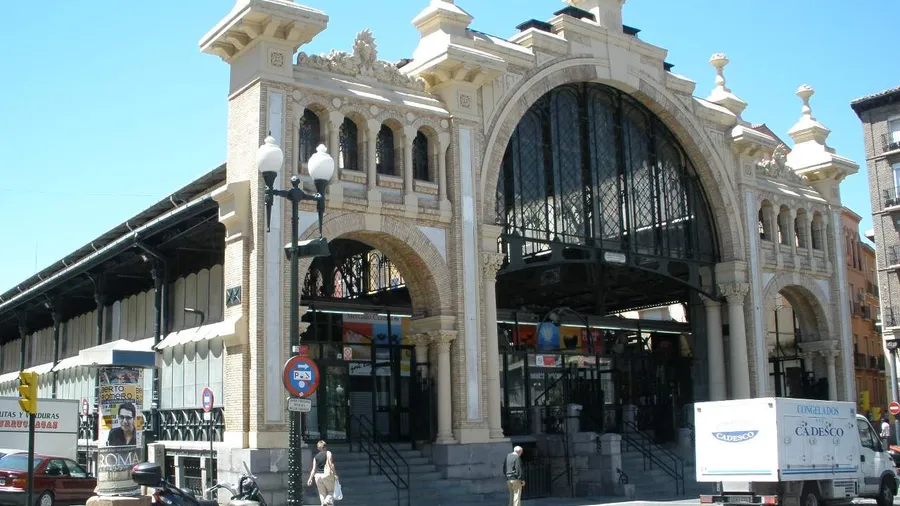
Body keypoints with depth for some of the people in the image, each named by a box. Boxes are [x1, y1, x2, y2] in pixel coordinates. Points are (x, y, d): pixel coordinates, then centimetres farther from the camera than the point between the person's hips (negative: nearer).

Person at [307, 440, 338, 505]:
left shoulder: (315, 457, 11)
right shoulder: (328, 453, 0)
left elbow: (314, 468, 5)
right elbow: (331, 464, -9)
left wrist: (310, 478, 3)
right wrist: (335, 474, -9)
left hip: (317, 476, 4)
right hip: (326, 475, -4)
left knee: (322, 493, 11)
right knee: (331, 490, 8)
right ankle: (328, 501, -19)